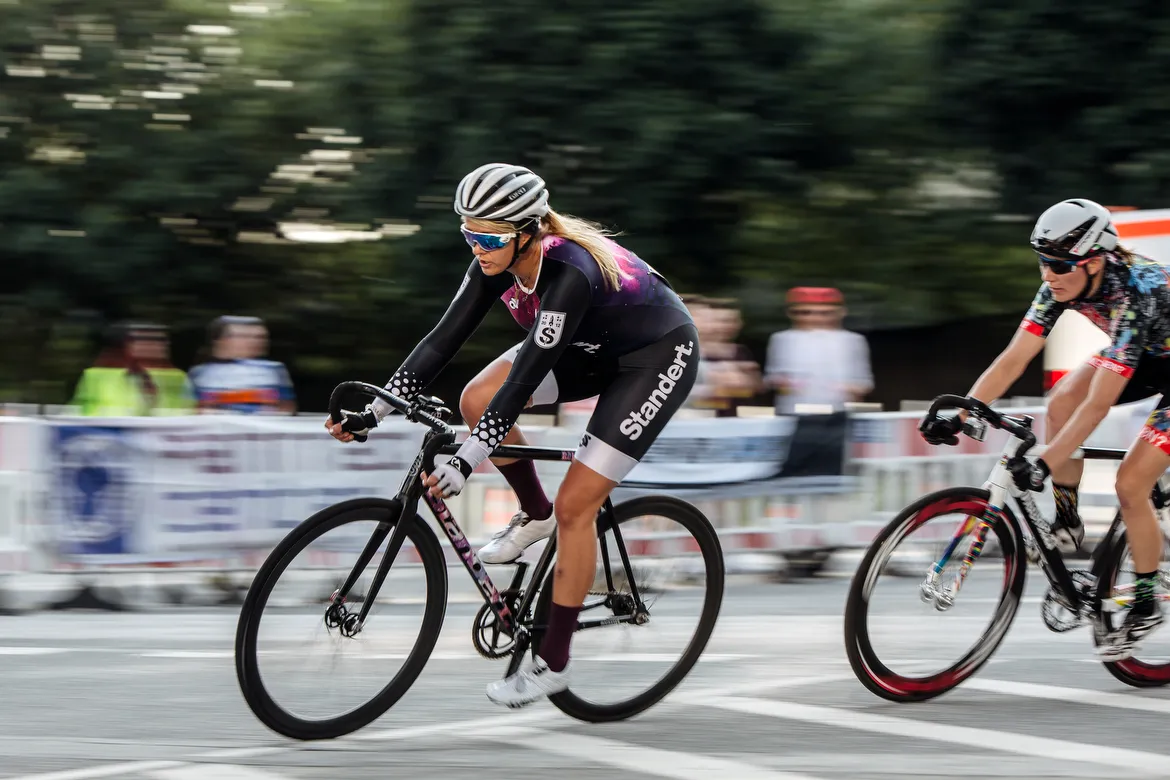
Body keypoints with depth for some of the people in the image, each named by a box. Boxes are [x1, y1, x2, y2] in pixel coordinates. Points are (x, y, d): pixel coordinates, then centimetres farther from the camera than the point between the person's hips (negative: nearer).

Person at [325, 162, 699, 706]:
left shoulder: (568, 273, -37)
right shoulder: (498, 261, -15)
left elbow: (526, 376, -39)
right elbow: (445, 338, -12)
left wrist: (464, 463, -43)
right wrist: (372, 413, -17)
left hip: (658, 355, -8)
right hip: (592, 346, 8)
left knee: (574, 507, -13)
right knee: (477, 400, -12)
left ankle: (553, 662, 0)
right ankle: (535, 515, 12)